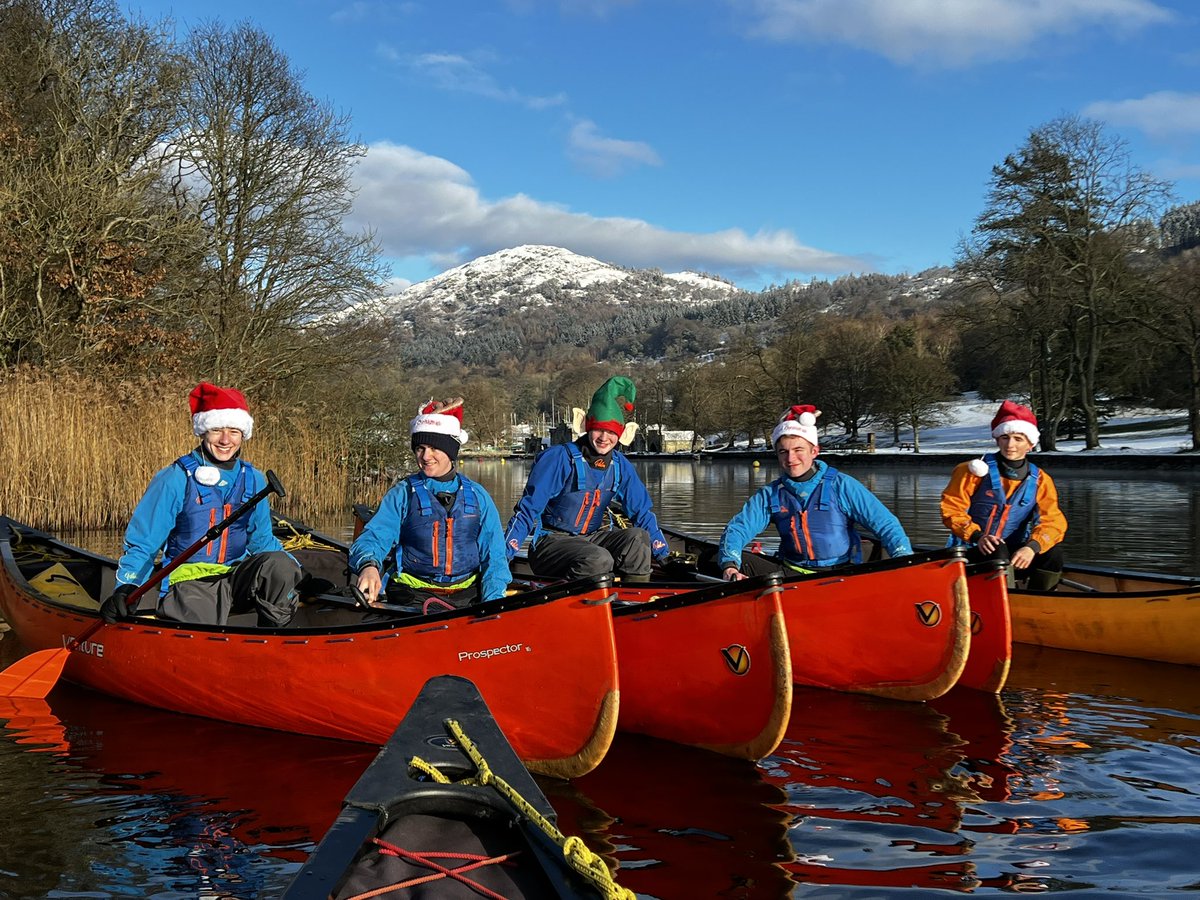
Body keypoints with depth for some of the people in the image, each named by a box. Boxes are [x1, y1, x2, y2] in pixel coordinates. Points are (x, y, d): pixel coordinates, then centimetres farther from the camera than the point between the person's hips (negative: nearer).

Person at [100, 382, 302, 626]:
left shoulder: (253, 480, 10)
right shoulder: (176, 478, -5)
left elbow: (261, 540, 22)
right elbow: (142, 543, -3)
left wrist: (299, 575, 9)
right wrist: (126, 588, -19)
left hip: (236, 581, 4)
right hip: (188, 580, -4)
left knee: (278, 564, -27)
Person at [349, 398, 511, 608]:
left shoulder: (477, 496, 12)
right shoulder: (403, 494, 6)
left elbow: (494, 557, 11)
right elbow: (372, 537, -7)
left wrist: (492, 604, -5)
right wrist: (369, 565, -32)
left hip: (467, 595, 3)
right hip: (413, 595, -2)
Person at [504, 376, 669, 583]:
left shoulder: (620, 465, 3)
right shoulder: (558, 458, -15)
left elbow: (642, 511, 11)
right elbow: (527, 511, -15)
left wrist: (663, 555, 3)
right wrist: (502, 557, -22)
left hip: (591, 538, 6)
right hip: (549, 543, -6)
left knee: (638, 537, -19)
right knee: (599, 560, -33)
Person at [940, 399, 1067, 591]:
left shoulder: (1039, 481, 5)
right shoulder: (977, 470, -4)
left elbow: (1053, 520, -8)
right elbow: (951, 508, -6)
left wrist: (1032, 546, -29)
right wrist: (977, 536, -24)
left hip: (1014, 553, 3)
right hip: (972, 553, -3)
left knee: (1053, 552, -22)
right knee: (998, 552, -35)